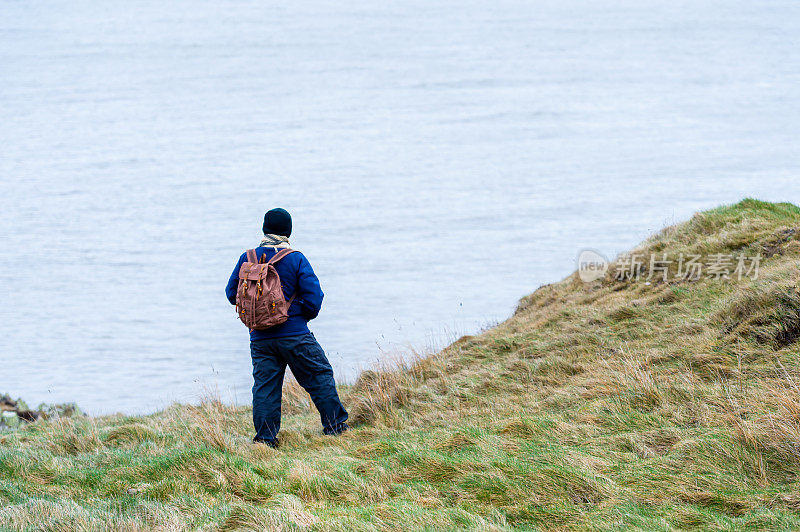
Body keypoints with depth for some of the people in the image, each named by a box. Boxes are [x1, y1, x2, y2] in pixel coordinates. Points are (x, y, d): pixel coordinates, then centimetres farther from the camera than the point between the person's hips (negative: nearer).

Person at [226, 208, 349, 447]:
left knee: (264, 385, 7)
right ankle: (334, 424, 13)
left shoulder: (247, 259, 2)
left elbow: (232, 293, 8)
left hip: (260, 337, 3)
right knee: (320, 376, 10)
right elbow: (313, 296, -10)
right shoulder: (296, 259, -7)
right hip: (294, 334, -3)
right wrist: (307, 313, 10)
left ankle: (265, 436, 2)